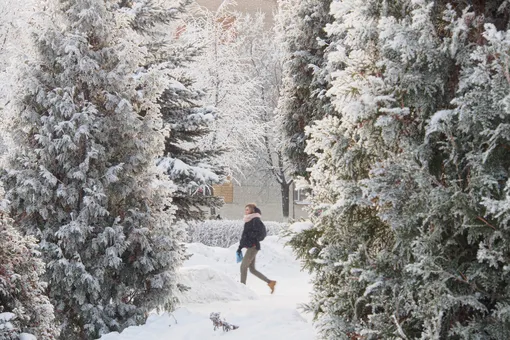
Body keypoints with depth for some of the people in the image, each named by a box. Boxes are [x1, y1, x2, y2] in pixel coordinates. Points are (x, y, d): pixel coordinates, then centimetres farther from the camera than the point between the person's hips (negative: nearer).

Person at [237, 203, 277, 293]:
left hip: (253, 246, -9)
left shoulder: (256, 220, -10)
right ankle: (270, 282, 13)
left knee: (243, 266, -8)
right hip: (250, 247, 9)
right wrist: (240, 247, 18)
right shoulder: (248, 221, 16)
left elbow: (262, 233, -17)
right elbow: (244, 235, 20)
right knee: (252, 269, 10)